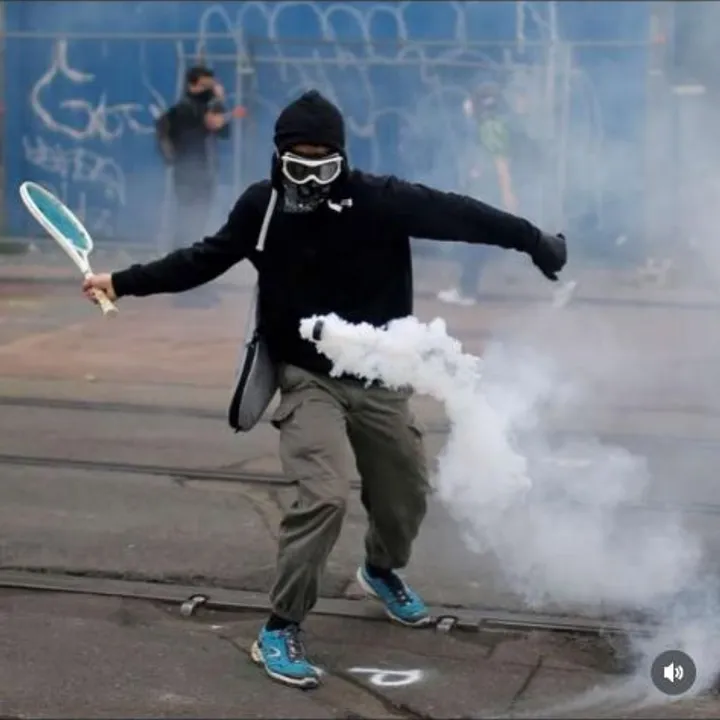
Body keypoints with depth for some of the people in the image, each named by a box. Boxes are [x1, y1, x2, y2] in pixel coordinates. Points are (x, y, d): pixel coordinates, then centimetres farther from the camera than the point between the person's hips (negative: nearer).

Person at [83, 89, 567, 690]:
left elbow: (457, 215, -14)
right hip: (308, 379, -2)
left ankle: (382, 572, 52)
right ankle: (281, 630, -6)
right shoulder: (262, 207, -9)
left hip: (379, 381, 2)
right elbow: (205, 259, 4)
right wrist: (124, 282, 3)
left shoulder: (380, 200, -16)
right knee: (325, 495, -21)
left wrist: (535, 242, -15)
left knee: (407, 495, 17)